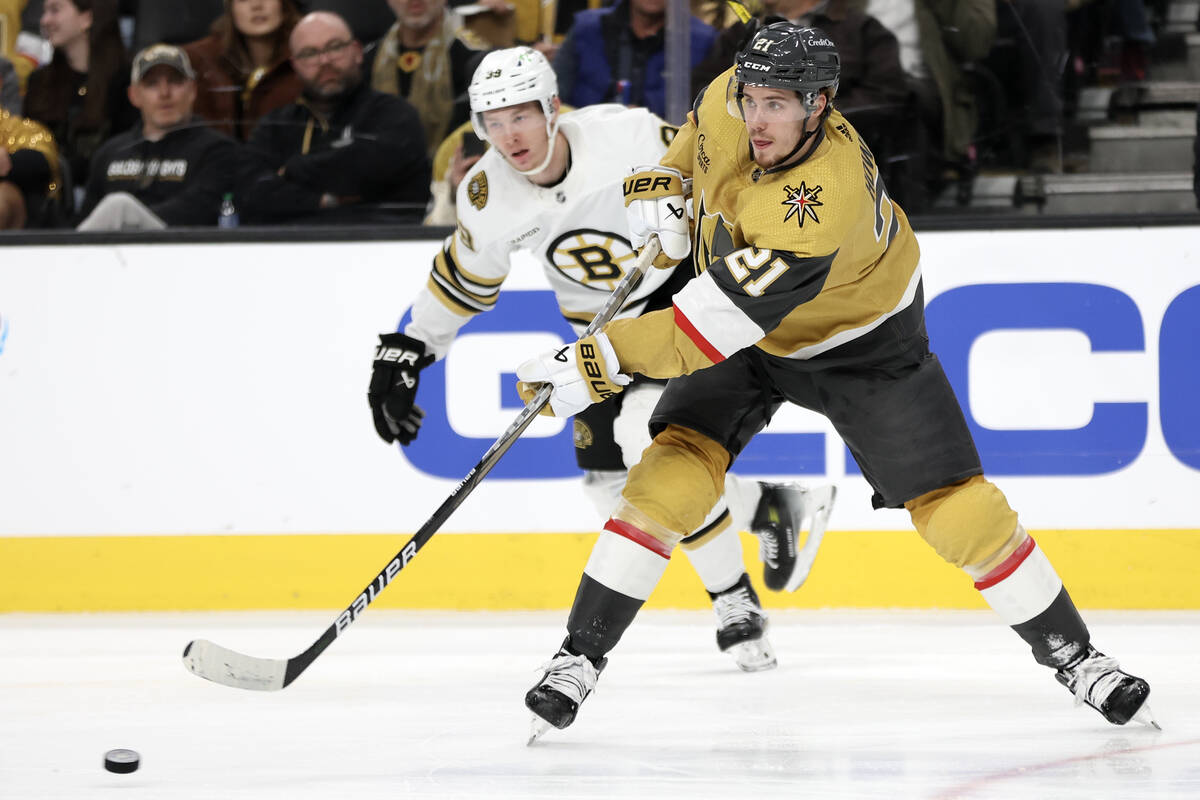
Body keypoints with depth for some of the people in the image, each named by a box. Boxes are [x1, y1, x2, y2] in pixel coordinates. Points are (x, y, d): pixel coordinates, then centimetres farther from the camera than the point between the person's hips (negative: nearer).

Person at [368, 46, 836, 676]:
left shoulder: (627, 135, -27)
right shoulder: (488, 196, -11)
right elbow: (465, 274, 6)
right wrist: (405, 352, 6)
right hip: (602, 327, 6)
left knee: (650, 438, -26)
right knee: (611, 482, -3)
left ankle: (735, 600, -11)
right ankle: (764, 507, 21)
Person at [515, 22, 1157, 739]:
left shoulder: (825, 202, -43)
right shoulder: (732, 104, -22)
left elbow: (724, 321, -46)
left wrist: (606, 360, -47)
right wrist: (666, 179, -8)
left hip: (861, 341, -5)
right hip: (744, 340, 5)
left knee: (955, 505, -5)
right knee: (675, 471, -15)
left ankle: (1071, 654, 13)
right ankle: (581, 656, -10)